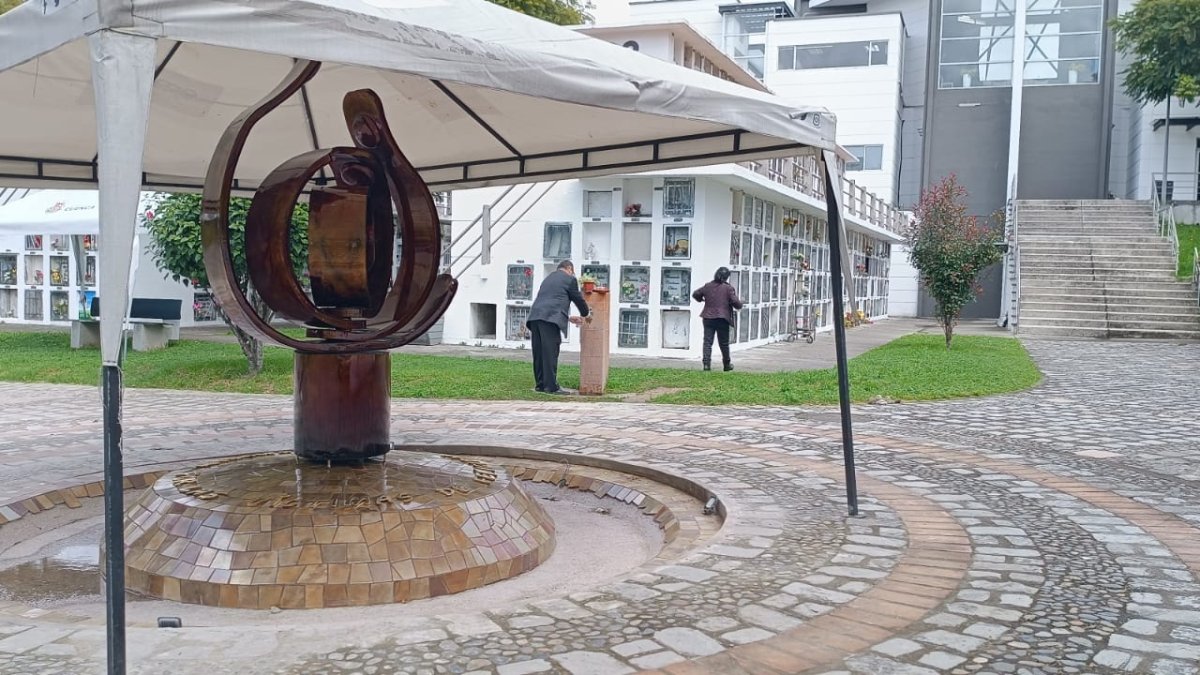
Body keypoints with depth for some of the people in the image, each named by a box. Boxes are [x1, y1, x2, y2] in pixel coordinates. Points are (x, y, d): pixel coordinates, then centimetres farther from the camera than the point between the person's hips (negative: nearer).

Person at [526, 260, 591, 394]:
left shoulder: (548, 278, 32)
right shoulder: (569, 279, 9)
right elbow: (578, 298, 13)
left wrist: (569, 317, 37)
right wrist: (586, 315, 30)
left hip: (535, 316, 8)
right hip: (550, 318, -8)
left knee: (539, 353, 8)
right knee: (550, 353, -8)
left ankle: (540, 384, 11)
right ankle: (551, 386, -9)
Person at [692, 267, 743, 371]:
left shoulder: (707, 286, 6)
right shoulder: (728, 288, -6)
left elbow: (695, 294, 17)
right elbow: (737, 304, -11)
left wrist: (702, 300, 35)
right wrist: (739, 304, 12)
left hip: (708, 318, 2)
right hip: (723, 319, -2)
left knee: (707, 341, 2)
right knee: (724, 343, 10)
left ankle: (706, 363, -10)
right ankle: (727, 365, 23)